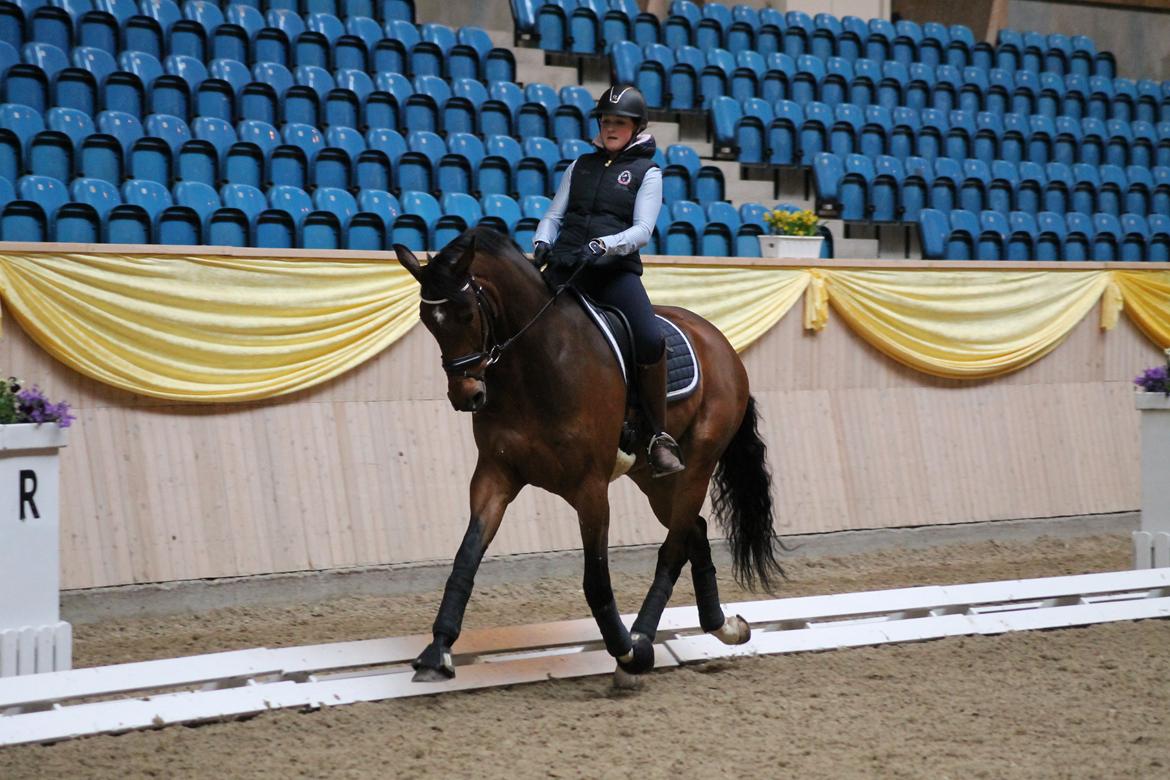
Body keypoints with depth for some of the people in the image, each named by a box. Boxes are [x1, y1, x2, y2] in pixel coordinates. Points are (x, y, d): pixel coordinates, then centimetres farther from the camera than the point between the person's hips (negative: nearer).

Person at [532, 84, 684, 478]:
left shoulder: (646, 171, 8)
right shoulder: (581, 165, 20)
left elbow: (642, 230, -4)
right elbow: (554, 216, 17)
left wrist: (604, 245, -22)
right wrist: (542, 243, -5)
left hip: (617, 271, -4)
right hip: (565, 267, 4)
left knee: (650, 341, -27)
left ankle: (660, 436, -12)